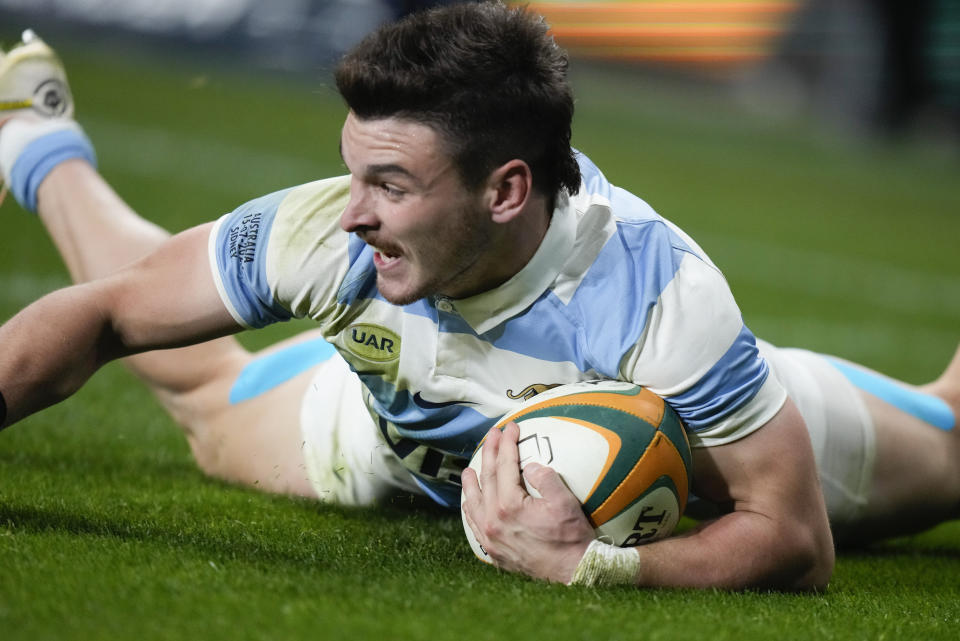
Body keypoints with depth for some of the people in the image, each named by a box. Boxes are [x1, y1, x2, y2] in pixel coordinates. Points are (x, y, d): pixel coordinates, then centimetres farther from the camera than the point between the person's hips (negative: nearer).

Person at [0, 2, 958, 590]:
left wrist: (588, 563, -58)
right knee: (204, 397, 29)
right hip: (410, 434, 2)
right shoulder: (331, 235, -41)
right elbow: (100, 315, -28)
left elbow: (798, 543, -45)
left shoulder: (656, 293, -50)